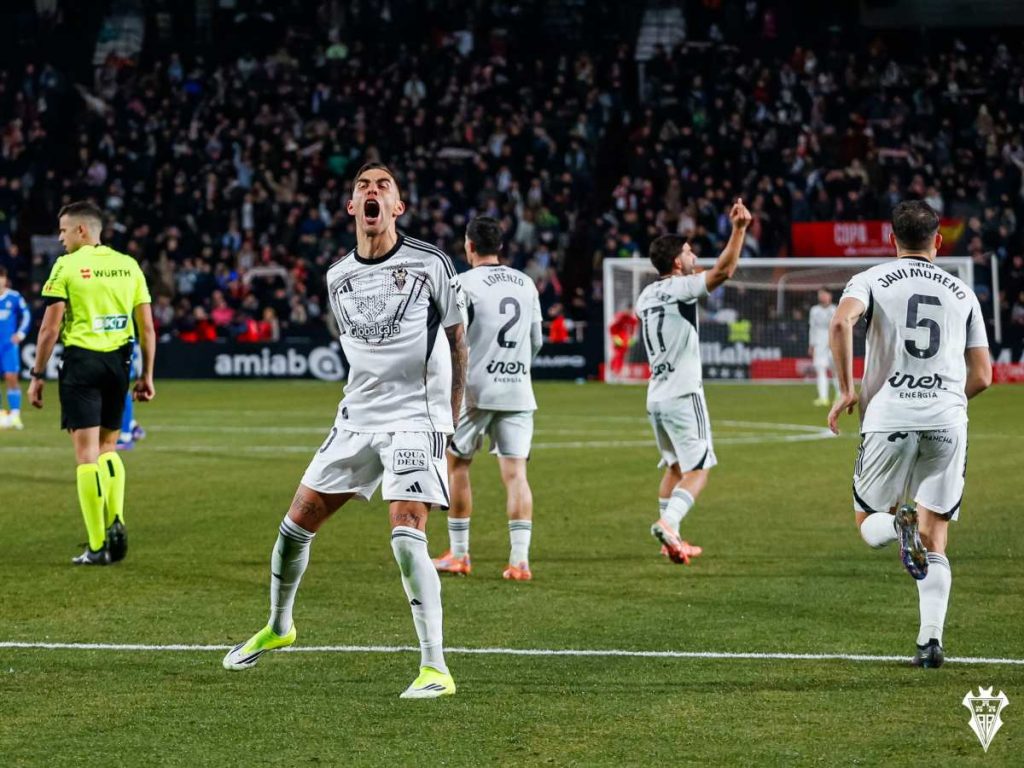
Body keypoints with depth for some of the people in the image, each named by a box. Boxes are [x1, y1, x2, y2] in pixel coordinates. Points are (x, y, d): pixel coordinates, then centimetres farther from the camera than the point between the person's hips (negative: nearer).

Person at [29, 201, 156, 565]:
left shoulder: (67, 266, -5)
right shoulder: (128, 265, 8)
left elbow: (51, 327, -7)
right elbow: (147, 327, 7)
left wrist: (37, 375, -1)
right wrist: (147, 375, 14)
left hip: (81, 361, -4)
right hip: (118, 362, 4)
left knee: (87, 452, -2)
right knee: (108, 448, 19)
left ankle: (97, 546, -3)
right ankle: (115, 522, 2)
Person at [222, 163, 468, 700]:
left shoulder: (430, 264, -6)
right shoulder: (338, 277, 7)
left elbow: (456, 339, 3)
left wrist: (451, 414, 2)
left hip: (416, 419, -5)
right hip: (356, 418, 5)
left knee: (406, 536, -20)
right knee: (296, 524, 7)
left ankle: (435, 668, -16)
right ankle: (277, 627, 33)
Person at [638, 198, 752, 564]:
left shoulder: (645, 296, 13)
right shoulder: (680, 289, -12)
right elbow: (723, 270, -22)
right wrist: (739, 230, -22)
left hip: (656, 396, 8)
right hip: (683, 394, -8)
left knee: (675, 466, 18)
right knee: (698, 469, -6)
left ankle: (671, 540, 16)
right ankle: (668, 522, -24)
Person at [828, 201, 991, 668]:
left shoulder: (871, 280, 8)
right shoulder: (962, 293, 15)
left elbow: (841, 322, -15)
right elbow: (982, 377, 13)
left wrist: (846, 391, -6)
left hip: (889, 417, -2)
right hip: (948, 420, 2)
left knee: (869, 524, 16)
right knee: (935, 542, 10)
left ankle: (898, 526, -20)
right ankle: (931, 639, -7)